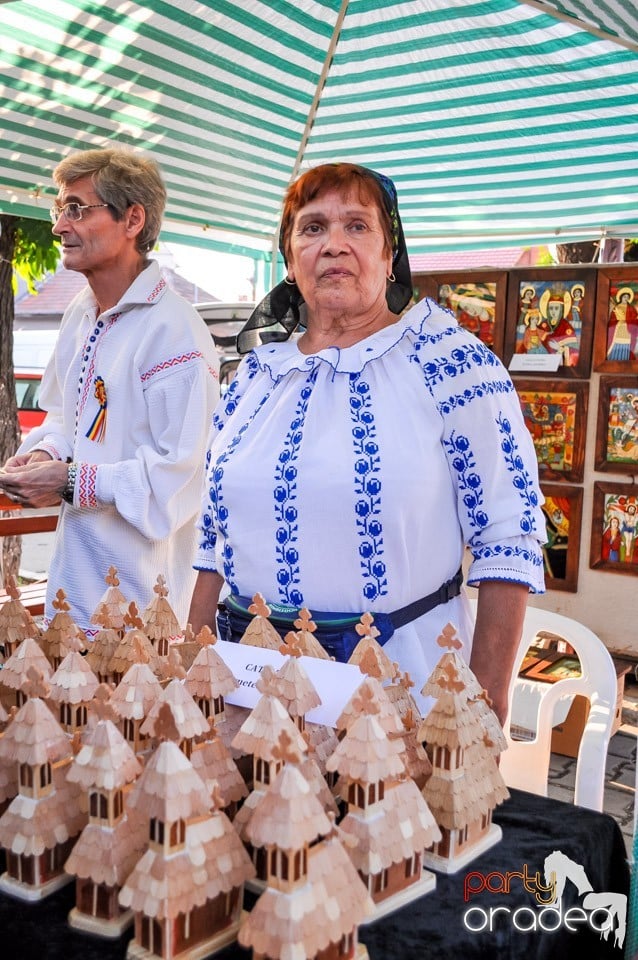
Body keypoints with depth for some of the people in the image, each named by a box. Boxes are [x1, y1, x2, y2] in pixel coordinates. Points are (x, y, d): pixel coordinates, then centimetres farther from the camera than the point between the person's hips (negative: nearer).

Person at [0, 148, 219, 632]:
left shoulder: (174, 330, -19)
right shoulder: (80, 313, 10)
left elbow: (184, 470, -23)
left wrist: (73, 482, -20)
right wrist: (48, 452, 1)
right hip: (76, 558, 8)